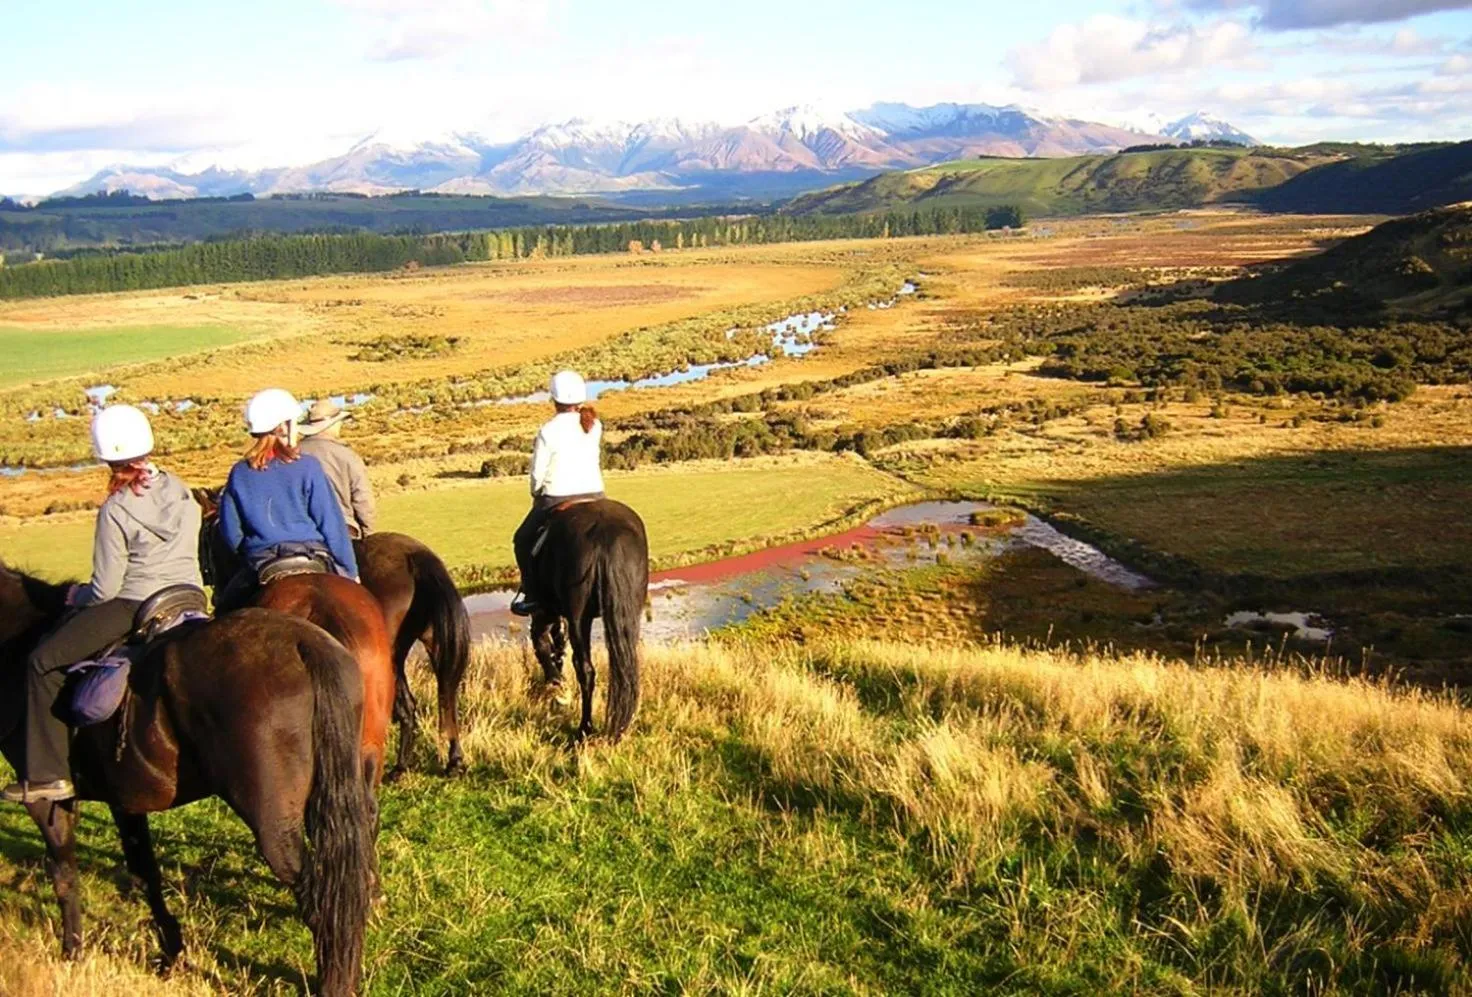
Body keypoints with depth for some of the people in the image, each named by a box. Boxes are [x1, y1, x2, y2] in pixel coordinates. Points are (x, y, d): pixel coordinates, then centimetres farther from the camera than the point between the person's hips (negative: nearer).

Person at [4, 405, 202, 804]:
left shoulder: (116, 510, -14)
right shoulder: (183, 493, 4)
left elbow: (105, 589, -11)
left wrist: (77, 595, 10)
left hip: (134, 608, -6)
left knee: (44, 661, 8)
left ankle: (49, 775, 8)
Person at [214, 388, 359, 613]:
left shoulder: (239, 473, 2)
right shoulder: (308, 467, -6)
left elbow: (230, 532, 6)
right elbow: (332, 524, -5)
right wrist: (350, 569, 2)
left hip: (260, 565, 3)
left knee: (226, 607, 22)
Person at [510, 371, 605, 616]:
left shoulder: (549, 431, -12)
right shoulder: (595, 425, 2)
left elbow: (538, 471, -6)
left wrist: (536, 494, 10)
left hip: (557, 499, -4)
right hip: (595, 494, 4)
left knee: (523, 540, 17)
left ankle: (531, 595, 15)